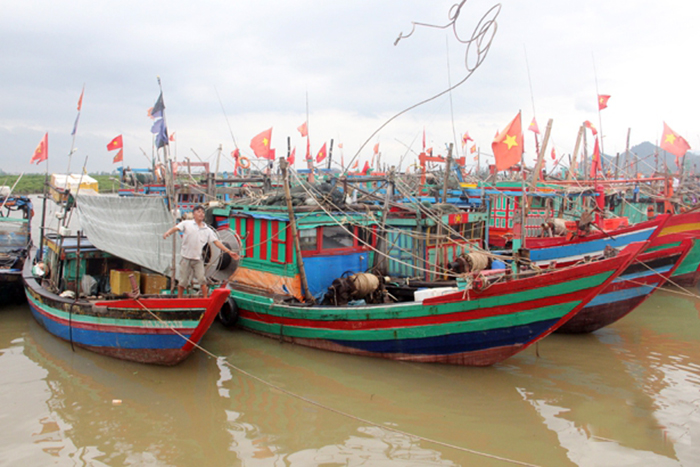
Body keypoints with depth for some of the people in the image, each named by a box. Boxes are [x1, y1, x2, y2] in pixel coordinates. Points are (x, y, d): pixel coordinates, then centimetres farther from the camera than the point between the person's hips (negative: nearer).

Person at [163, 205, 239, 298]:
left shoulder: (207, 230, 9)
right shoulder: (187, 224, 1)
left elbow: (216, 241, 8)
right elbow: (176, 228, -13)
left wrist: (229, 252, 2)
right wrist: (168, 233, -36)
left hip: (198, 259, 2)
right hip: (186, 258, -2)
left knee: (202, 280, -1)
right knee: (182, 281, 5)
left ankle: (205, 298, 8)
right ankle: (179, 298, 20)